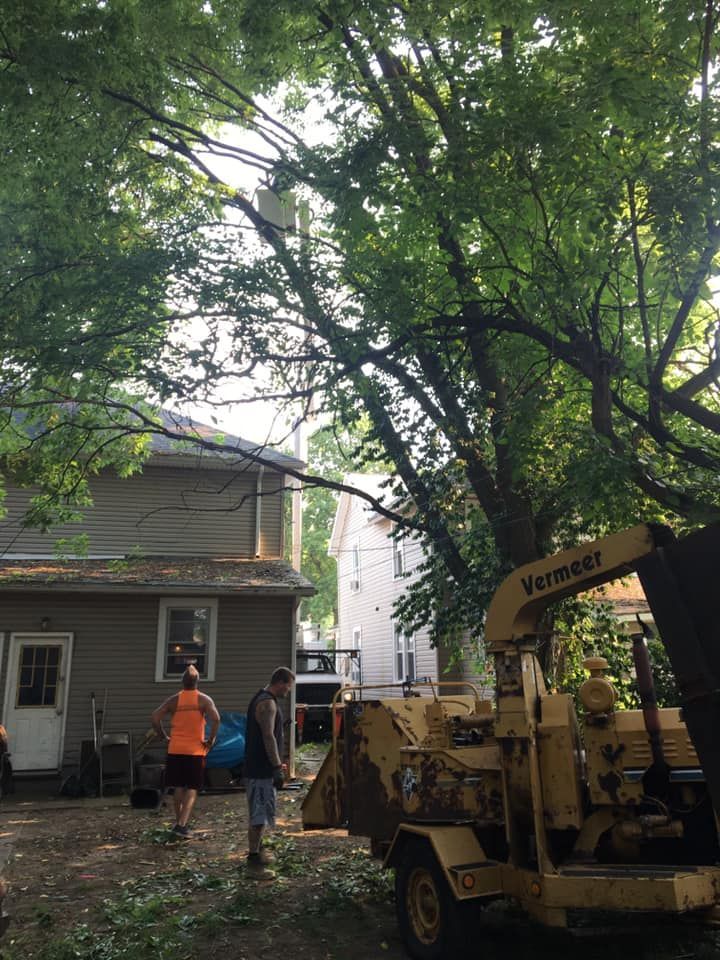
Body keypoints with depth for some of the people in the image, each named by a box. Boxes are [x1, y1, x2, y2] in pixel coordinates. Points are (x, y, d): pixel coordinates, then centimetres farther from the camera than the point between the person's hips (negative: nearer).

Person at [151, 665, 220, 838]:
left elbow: (154, 718, -5)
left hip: (175, 749, 3)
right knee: (192, 789, 3)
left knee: (178, 787, 16)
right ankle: (182, 824, -10)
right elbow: (215, 718, -20)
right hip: (196, 750, -2)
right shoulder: (203, 699, -4)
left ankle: (179, 822, 23)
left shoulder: (174, 700, 3)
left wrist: (165, 737, 5)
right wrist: (211, 739, -7)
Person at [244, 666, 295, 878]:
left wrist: (277, 764, 25)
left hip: (259, 767, 11)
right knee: (260, 814, -7)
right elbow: (269, 737, -24)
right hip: (261, 770, -11)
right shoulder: (268, 703, -18)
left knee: (258, 813, 20)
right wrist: (277, 768, -23)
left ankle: (257, 850, 31)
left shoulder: (263, 699, 15)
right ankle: (253, 861, -5)